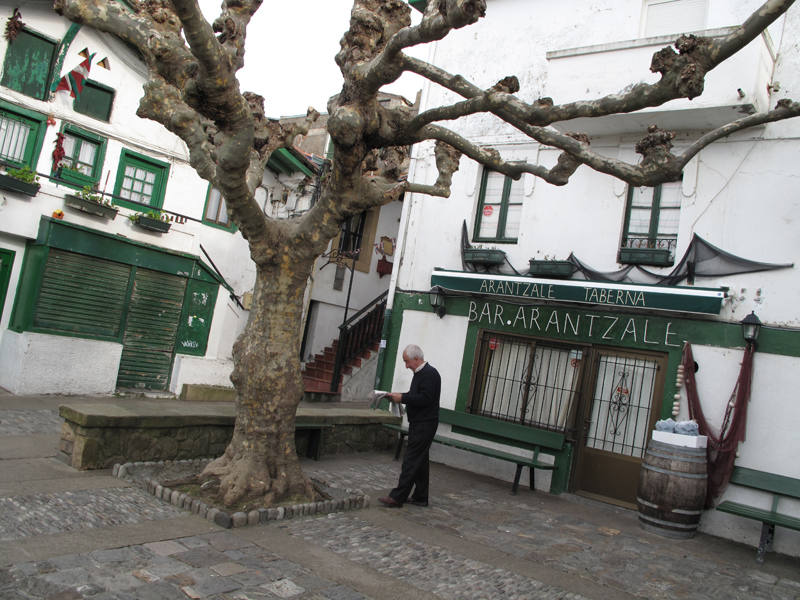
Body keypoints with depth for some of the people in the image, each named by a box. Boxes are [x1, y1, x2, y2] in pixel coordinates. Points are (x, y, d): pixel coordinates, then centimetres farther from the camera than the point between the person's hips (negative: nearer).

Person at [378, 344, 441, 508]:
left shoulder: (430, 374, -16)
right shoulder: (420, 373, 16)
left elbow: (425, 398, -24)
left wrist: (403, 398, -17)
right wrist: (399, 396, 9)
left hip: (424, 425, -10)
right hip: (418, 424, 10)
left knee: (411, 461, -8)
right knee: (420, 461, 14)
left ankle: (397, 497, -7)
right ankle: (420, 497, 22)